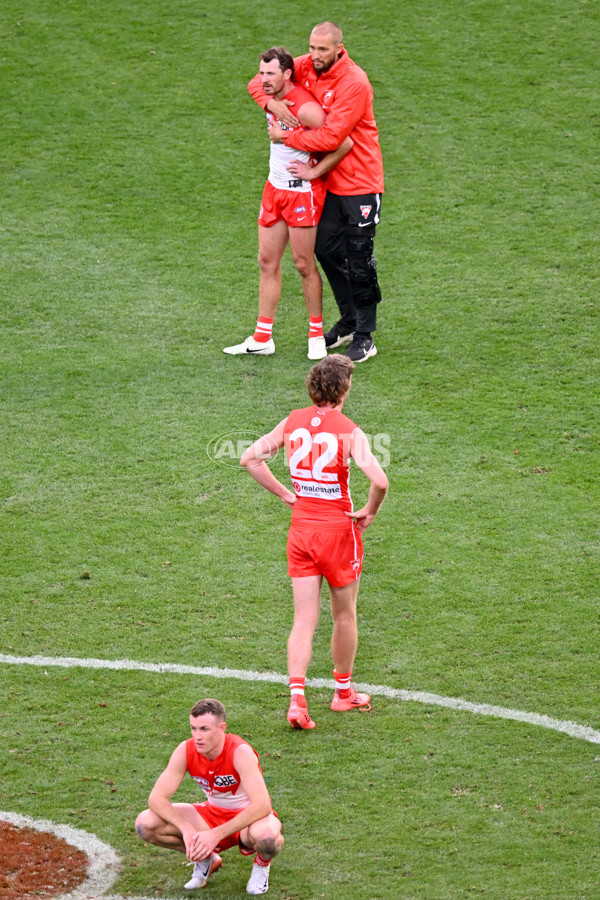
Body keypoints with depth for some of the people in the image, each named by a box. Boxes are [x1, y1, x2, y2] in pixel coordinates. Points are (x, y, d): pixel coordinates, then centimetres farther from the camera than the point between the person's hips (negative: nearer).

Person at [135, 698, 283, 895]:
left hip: (248, 817, -4)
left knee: (266, 836, -43)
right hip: (213, 813, 4)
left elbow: (262, 805, -37)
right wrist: (187, 829, -32)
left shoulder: (240, 752, -29)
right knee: (145, 824, -16)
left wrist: (217, 834, -39)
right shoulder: (186, 751, -17)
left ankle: (262, 864, -1)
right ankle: (206, 859, 9)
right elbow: (157, 797, -16)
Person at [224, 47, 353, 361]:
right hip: (275, 186, 8)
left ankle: (316, 334, 16)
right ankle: (263, 338, 13)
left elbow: (345, 143, -24)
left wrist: (314, 172, -18)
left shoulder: (305, 108, -24)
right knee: (267, 261, 8)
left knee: (304, 264, 1)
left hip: (302, 191, -8)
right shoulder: (272, 98, 1)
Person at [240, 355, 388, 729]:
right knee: (345, 615, 16)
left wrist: (285, 494, 8)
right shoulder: (348, 431, -15)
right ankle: (344, 692, 30)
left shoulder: (293, 422, 0)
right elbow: (379, 480, -26)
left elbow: (250, 458, 4)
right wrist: (369, 512, -7)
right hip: (338, 529, -4)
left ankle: (297, 698, -10)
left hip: (301, 528, 4)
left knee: (304, 619, 4)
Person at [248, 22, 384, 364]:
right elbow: (260, 82, 7)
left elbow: (331, 138, -27)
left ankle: (365, 337, 6)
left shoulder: (354, 83, -23)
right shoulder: (306, 67, -1)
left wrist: (285, 137, -18)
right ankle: (349, 322, 29)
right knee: (327, 250, 13)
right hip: (328, 182, 7)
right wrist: (271, 103, -16)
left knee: (359, 259, -3)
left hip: (359, 183, -7)